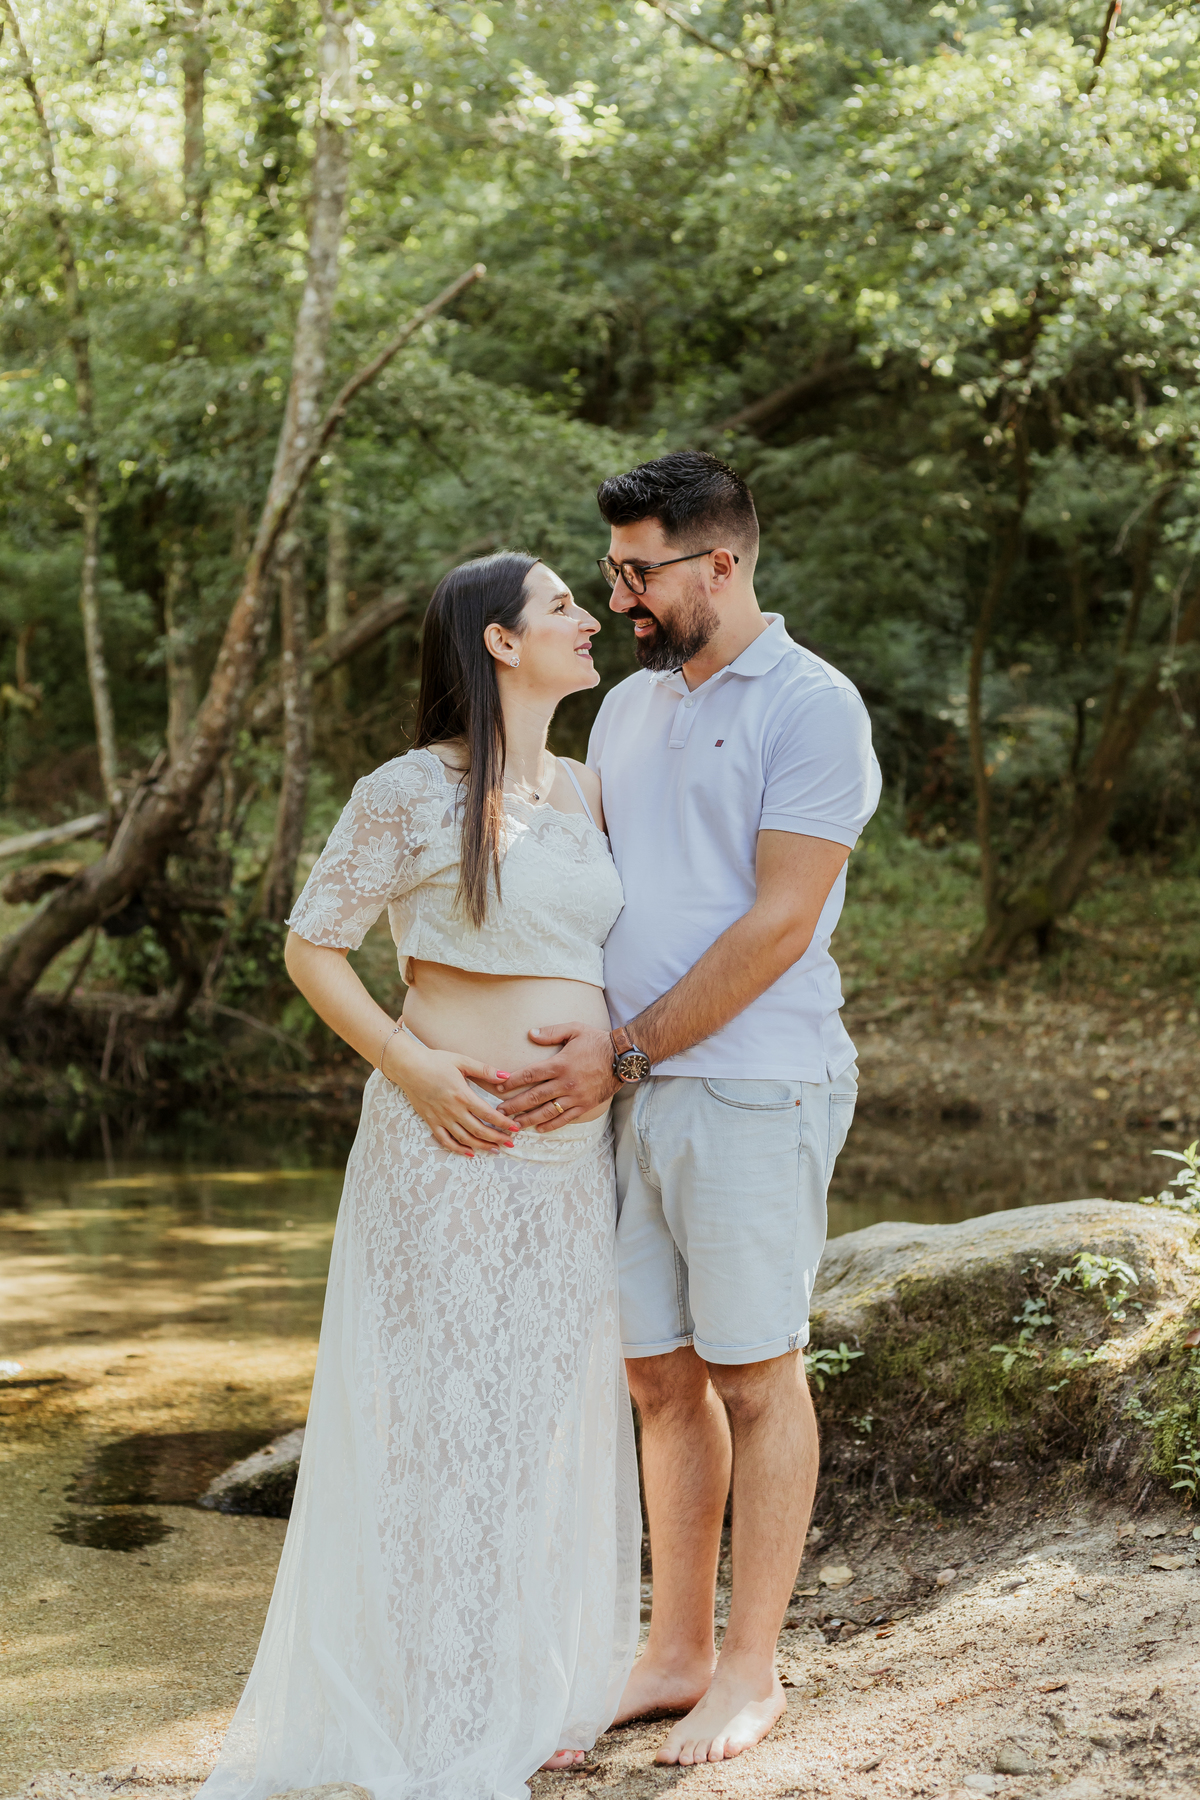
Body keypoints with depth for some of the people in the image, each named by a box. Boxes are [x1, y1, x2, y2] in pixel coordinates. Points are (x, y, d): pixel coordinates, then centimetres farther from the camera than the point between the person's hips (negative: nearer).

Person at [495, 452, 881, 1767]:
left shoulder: (812, 707, -7)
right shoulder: (626, 709, 16)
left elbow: (779, 925, -14)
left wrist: (625, 1053, -16)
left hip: (749, 1091, -7)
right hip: (627, 1097, 7)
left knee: (755, 1377, 3)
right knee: (659, 1374, 11)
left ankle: (750, 1671, 14)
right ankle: (676, 1652, 22)